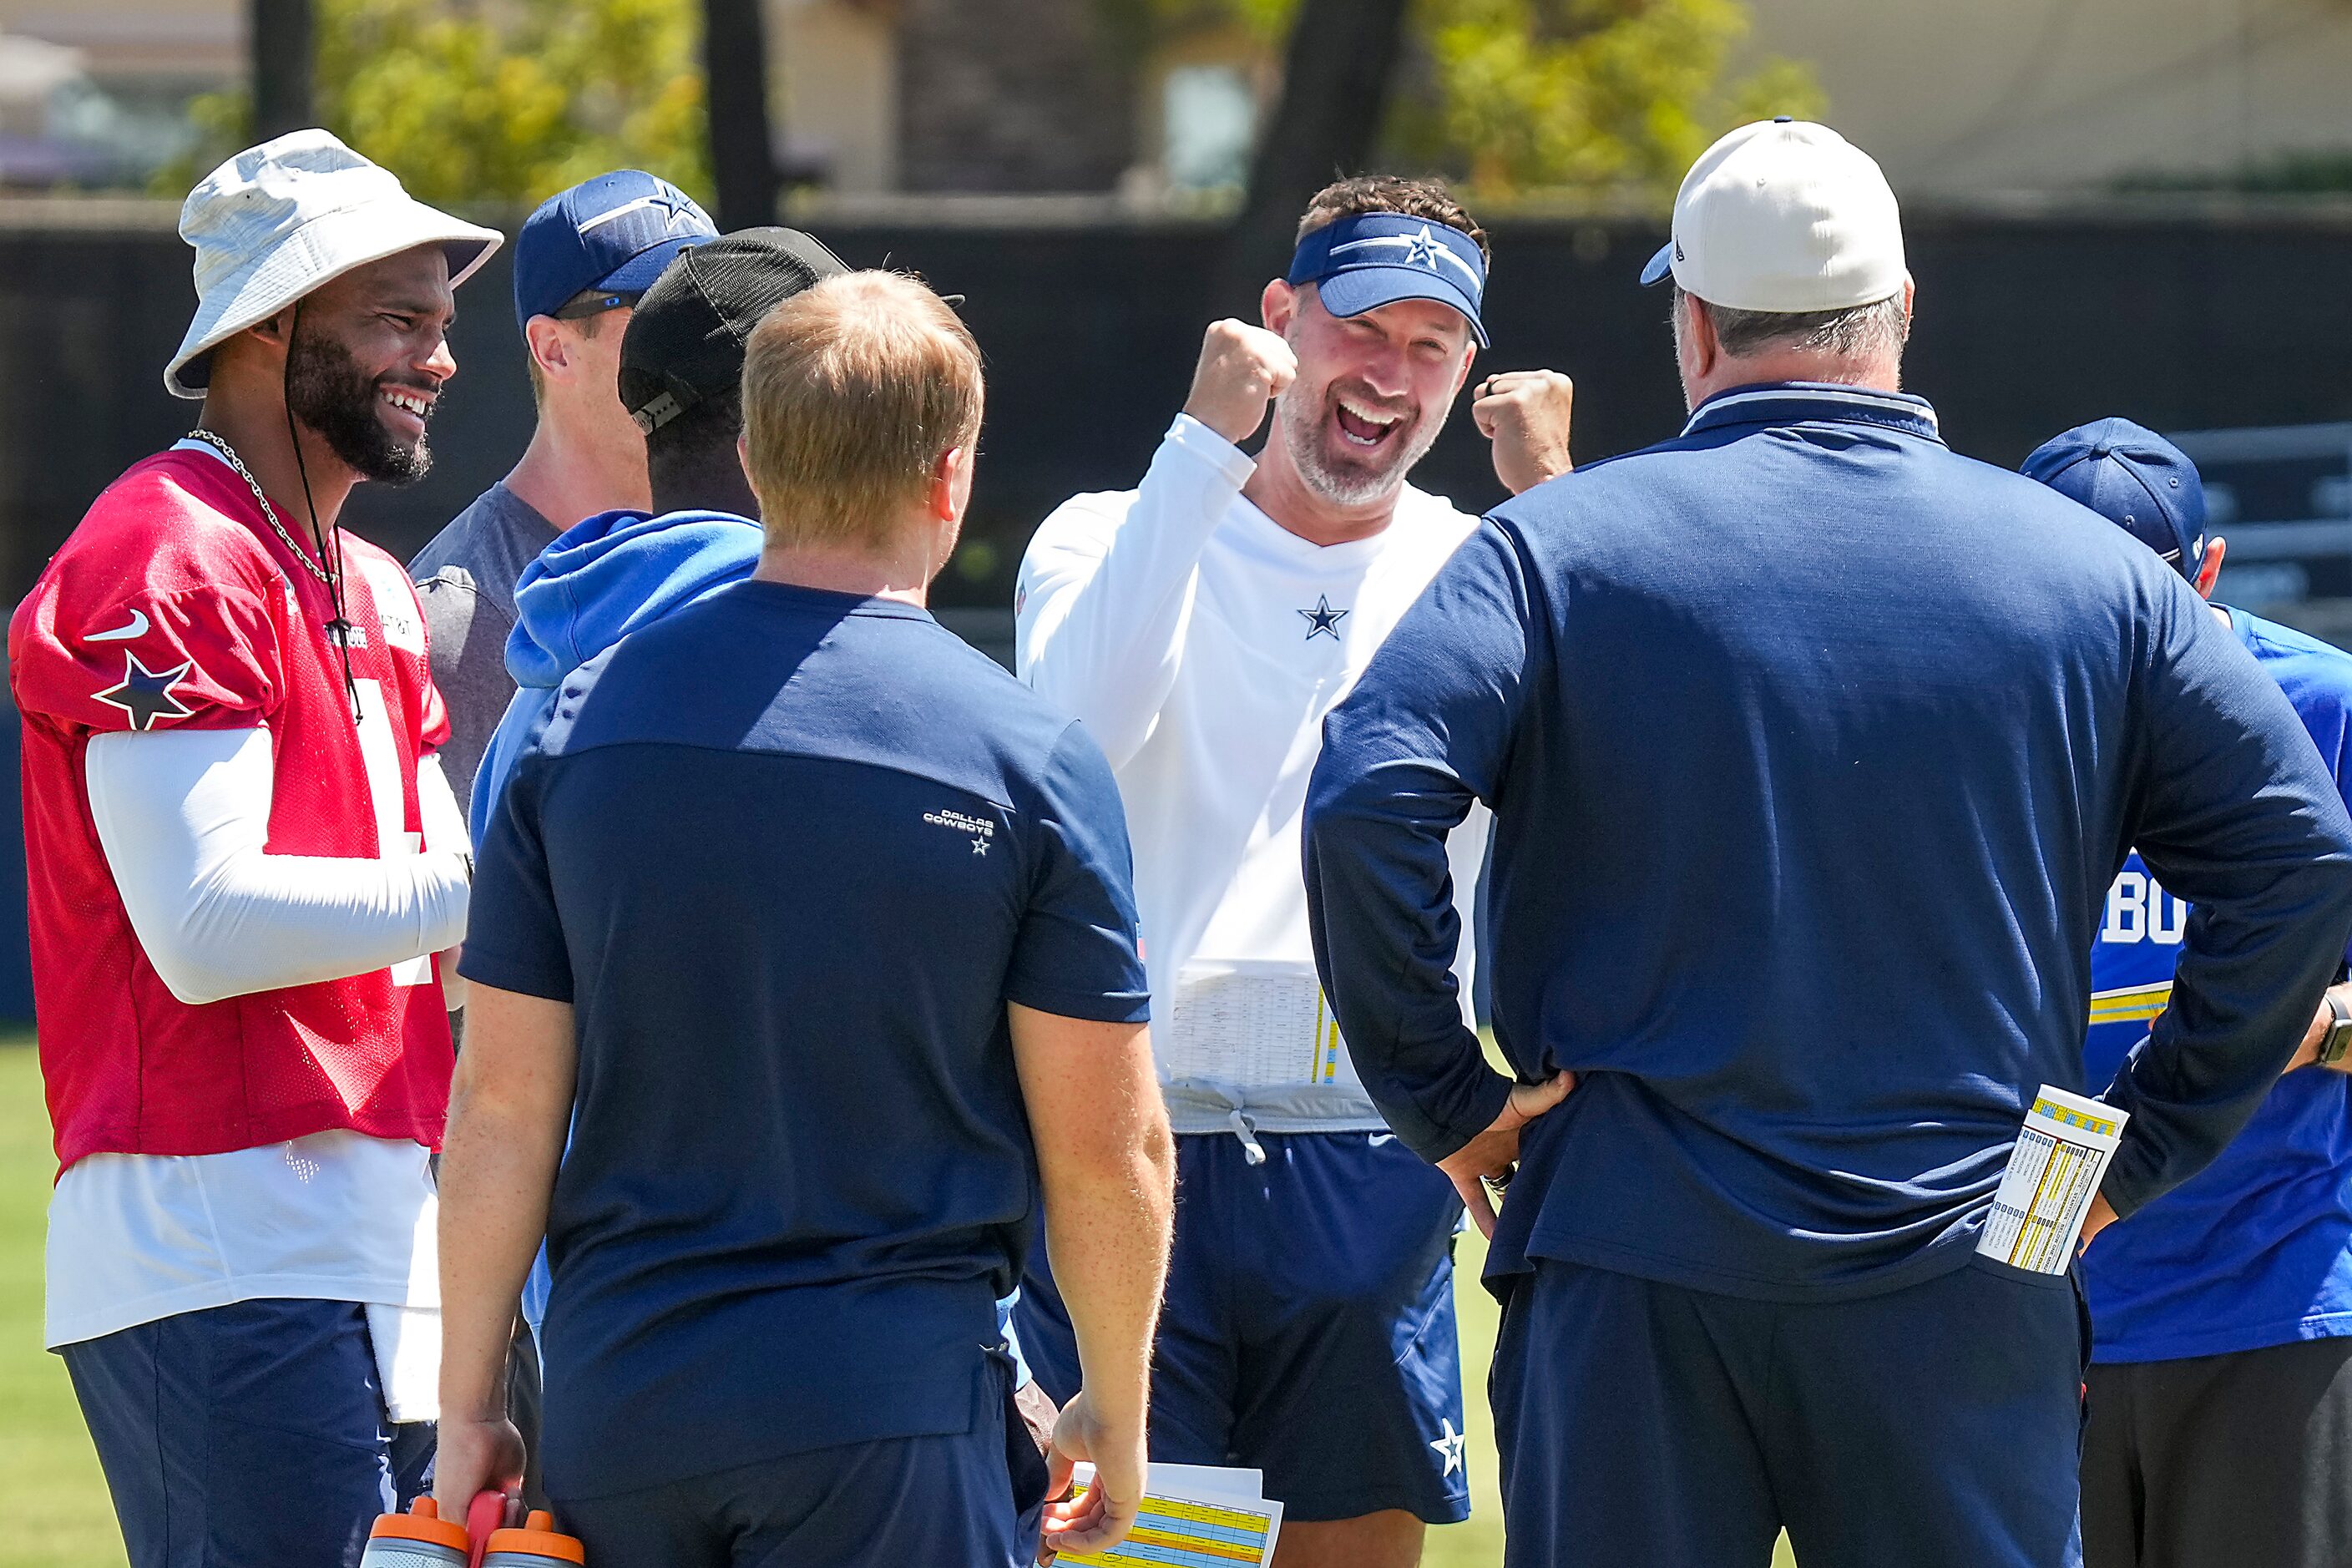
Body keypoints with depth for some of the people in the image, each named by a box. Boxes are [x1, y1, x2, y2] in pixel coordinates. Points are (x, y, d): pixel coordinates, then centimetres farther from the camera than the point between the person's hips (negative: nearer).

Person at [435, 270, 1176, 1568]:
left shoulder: (586, 719, 2)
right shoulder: (1025, 756, -6)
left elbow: (502, 1107, 3)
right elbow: (1107, 1147, -3)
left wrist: (468, 1405, 9)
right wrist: (1116, 1416, 11)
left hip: (616, 1402, 3)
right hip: (887, 1401, -3)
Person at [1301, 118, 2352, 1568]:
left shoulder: (1559, 546, -1)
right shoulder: (2094, 572, 5)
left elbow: (1368, 807, -13)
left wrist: (1448, 1101, -2)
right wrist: (2148, 1144, 7)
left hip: (1633, 1288, -1)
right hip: (1967, 1287, 1)